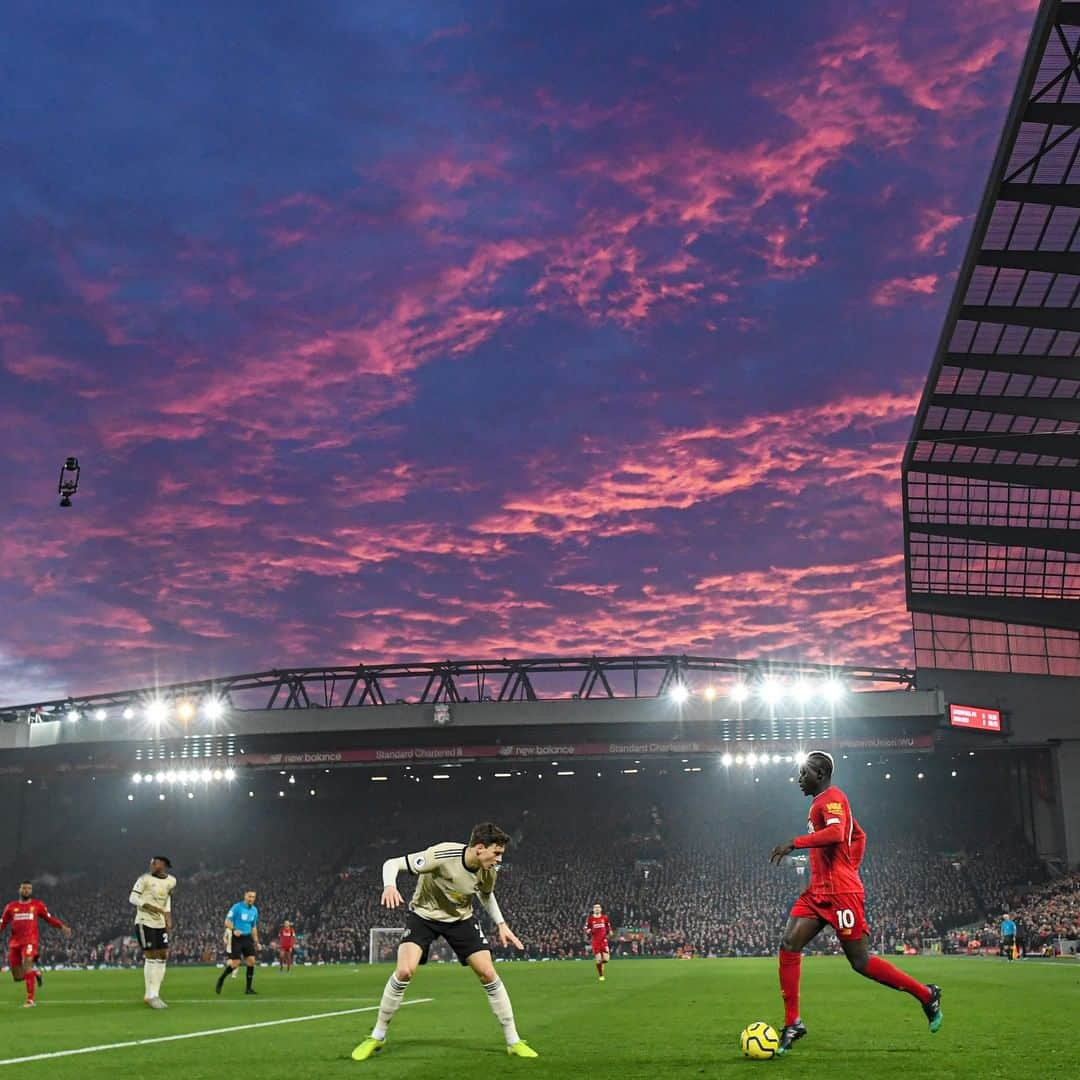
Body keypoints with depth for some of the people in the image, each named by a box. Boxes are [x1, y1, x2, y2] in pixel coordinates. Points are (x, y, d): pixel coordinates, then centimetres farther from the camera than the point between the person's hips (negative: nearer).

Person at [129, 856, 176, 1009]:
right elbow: (133, 898, -15)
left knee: (163, 956, 4)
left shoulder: (171, 881, 7)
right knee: (151, 957, -7)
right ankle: (150, 995, 1)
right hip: (145, 923, -6)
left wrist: (168, 920, 15)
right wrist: (152, 907, -25)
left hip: (160, 923, 6)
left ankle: (154, 994, 13)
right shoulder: (145, 879, -11)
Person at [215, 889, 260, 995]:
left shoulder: (254, 910, 10)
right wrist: (234, 930, -29)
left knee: (251, 960, -6)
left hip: (247, 938, 5)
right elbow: (227, 922, -12)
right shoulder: (237, 907, -9)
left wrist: (256, 942, 15)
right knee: (235, 963, -10)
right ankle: (221, 979, 17)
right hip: (236, 938, -5)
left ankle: (248, 988, 2)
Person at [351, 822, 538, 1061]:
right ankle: (377, 1037, 0)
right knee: (405, 971, -22)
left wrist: (501, 924, 4)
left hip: (461, 918, 4)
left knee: (488, 974, -7)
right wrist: (389, 886, -48)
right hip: (424, 915, -4)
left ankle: (513, 1042, 7)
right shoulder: (441, 855, -33)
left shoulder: (488, 871, -15)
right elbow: (392, 864, -28)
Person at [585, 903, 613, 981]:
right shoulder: (590, 919, 0)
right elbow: (586, 929, 5)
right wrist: (588, 931, -17)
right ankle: (601, 975, 13)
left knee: (606, 959, -8)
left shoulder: (605, 918, 6)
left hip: (603, 940, 1)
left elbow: (608, 927, 18)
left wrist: (610, 931, -3)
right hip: (595, 941, -1)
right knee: (598, 960, -4)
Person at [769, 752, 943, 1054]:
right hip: (818, 891, 10)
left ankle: (926, 995, 14)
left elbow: (836, 833, -31)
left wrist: (794, 843, -29)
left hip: (840, 893, -10)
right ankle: (792, 1023, -1)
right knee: (789, 947, -3)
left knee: (860, 961, -2)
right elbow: (859, 836, 30)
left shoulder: (831, 798, -11)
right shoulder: (825, 801, 20)